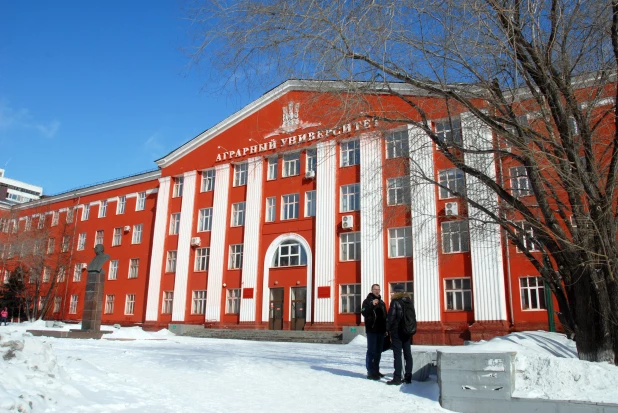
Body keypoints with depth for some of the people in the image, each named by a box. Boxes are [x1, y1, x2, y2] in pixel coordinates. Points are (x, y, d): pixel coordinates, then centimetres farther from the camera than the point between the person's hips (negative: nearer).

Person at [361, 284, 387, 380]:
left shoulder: (382, 302, 17)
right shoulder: (367, 301, -3)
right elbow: (364, 313, -17)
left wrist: (386, 328, 16)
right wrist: (372, 305, -29)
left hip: (380, 330, 7)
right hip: (371, 330, -7)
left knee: (378, 351, 12)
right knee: (371, 351, -6)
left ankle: (376, 370, 21)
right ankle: (370, 372, -3)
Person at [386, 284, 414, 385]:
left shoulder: (395, 301, -9)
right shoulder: (409, 301, 10)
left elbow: (391, 316, -12)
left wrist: (388, 329, -4)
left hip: (397, 331, -6)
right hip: (407, 331, 6)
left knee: (397, 355, -6)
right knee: (408, 354, 9)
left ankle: (397, 378, -6)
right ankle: (408, 377, 13)